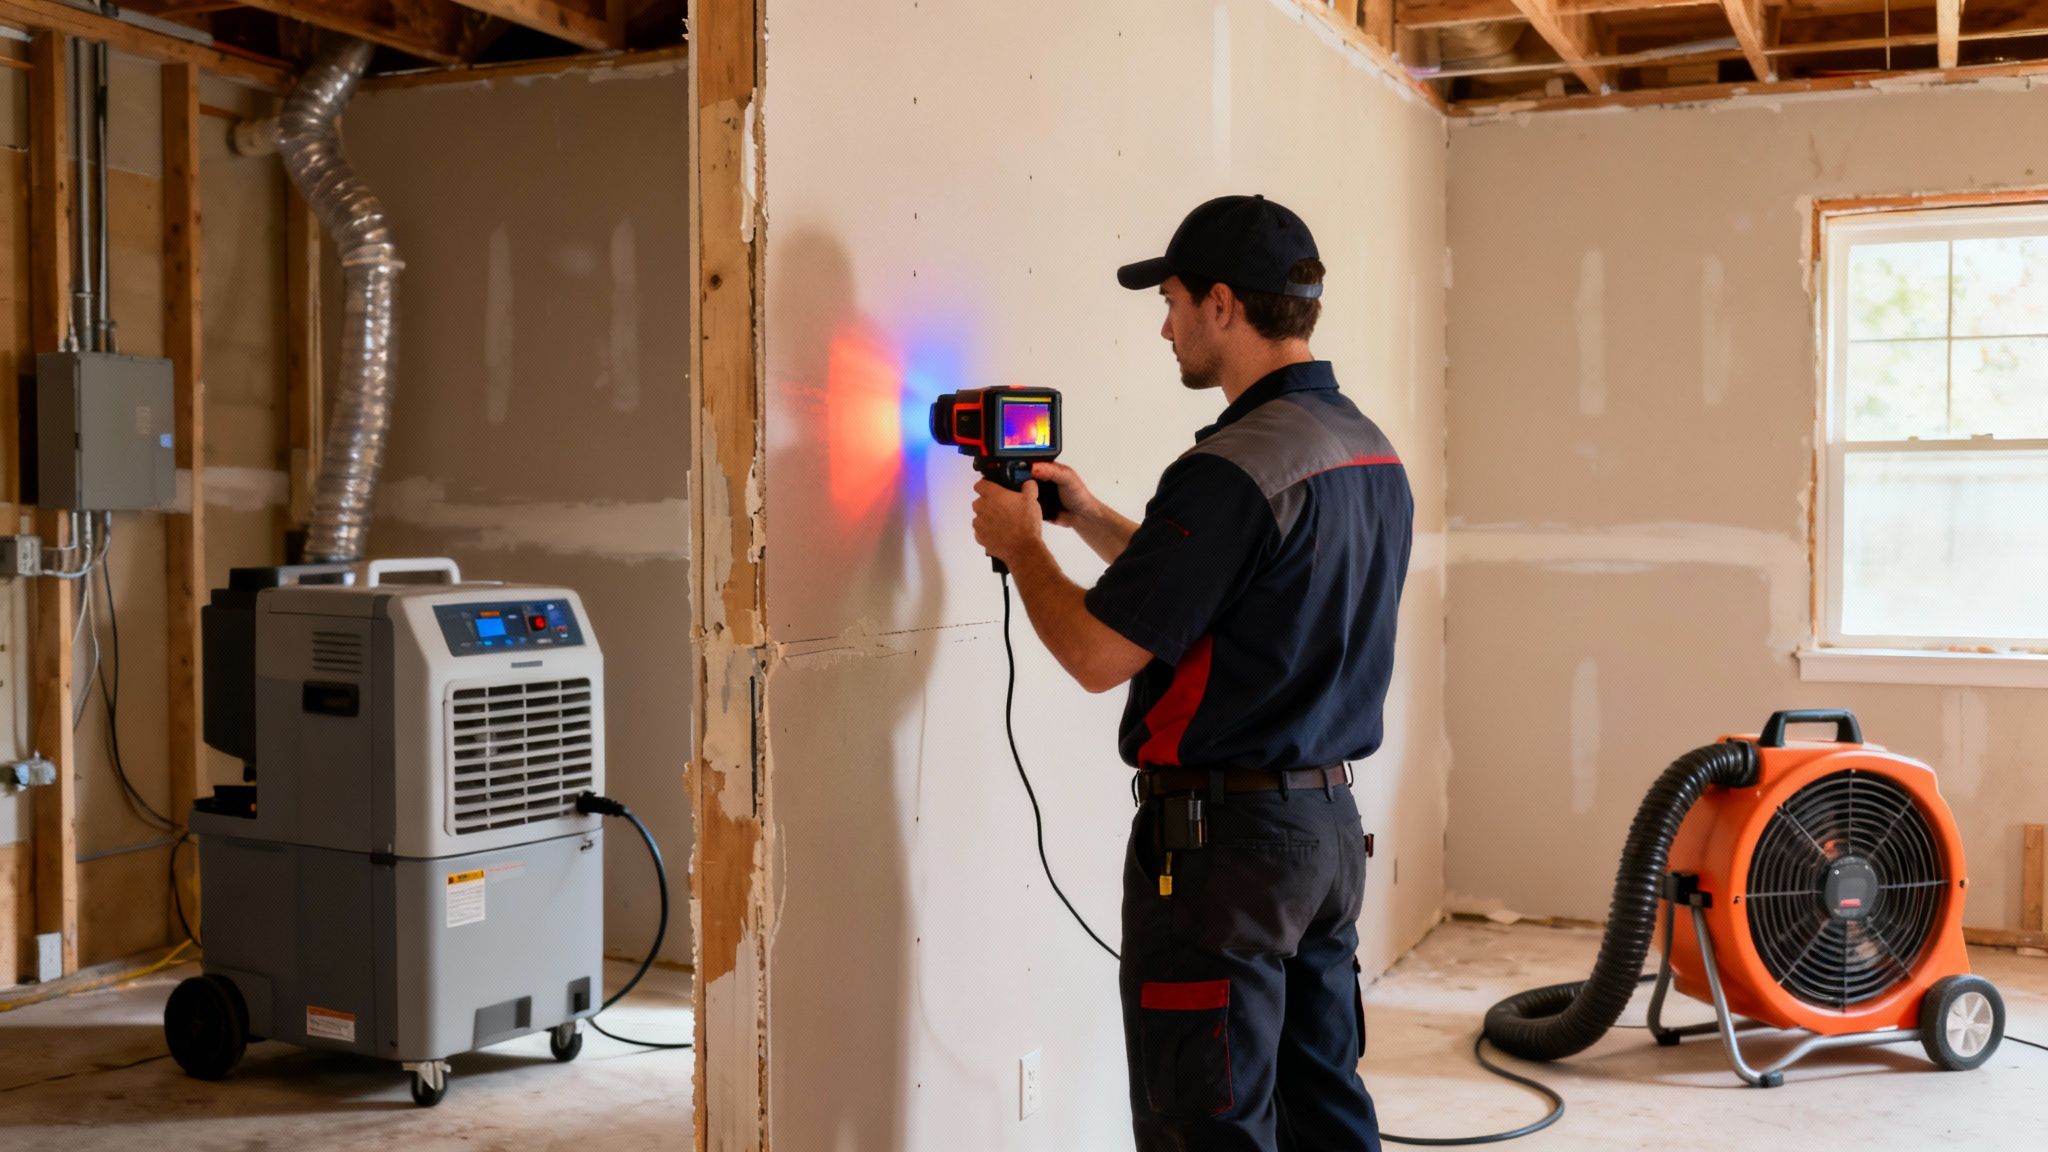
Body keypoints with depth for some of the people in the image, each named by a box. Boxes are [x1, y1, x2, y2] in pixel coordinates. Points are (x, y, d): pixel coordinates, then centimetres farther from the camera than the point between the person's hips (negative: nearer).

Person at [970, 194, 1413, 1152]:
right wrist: (1090, 517, 20)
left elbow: (1098, 655, -19)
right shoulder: (1373, 453, 9)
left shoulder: (1234, 468, -21)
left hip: (1222, 835, -9)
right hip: (1332, 822, 9)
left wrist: (1020, 544, -3)